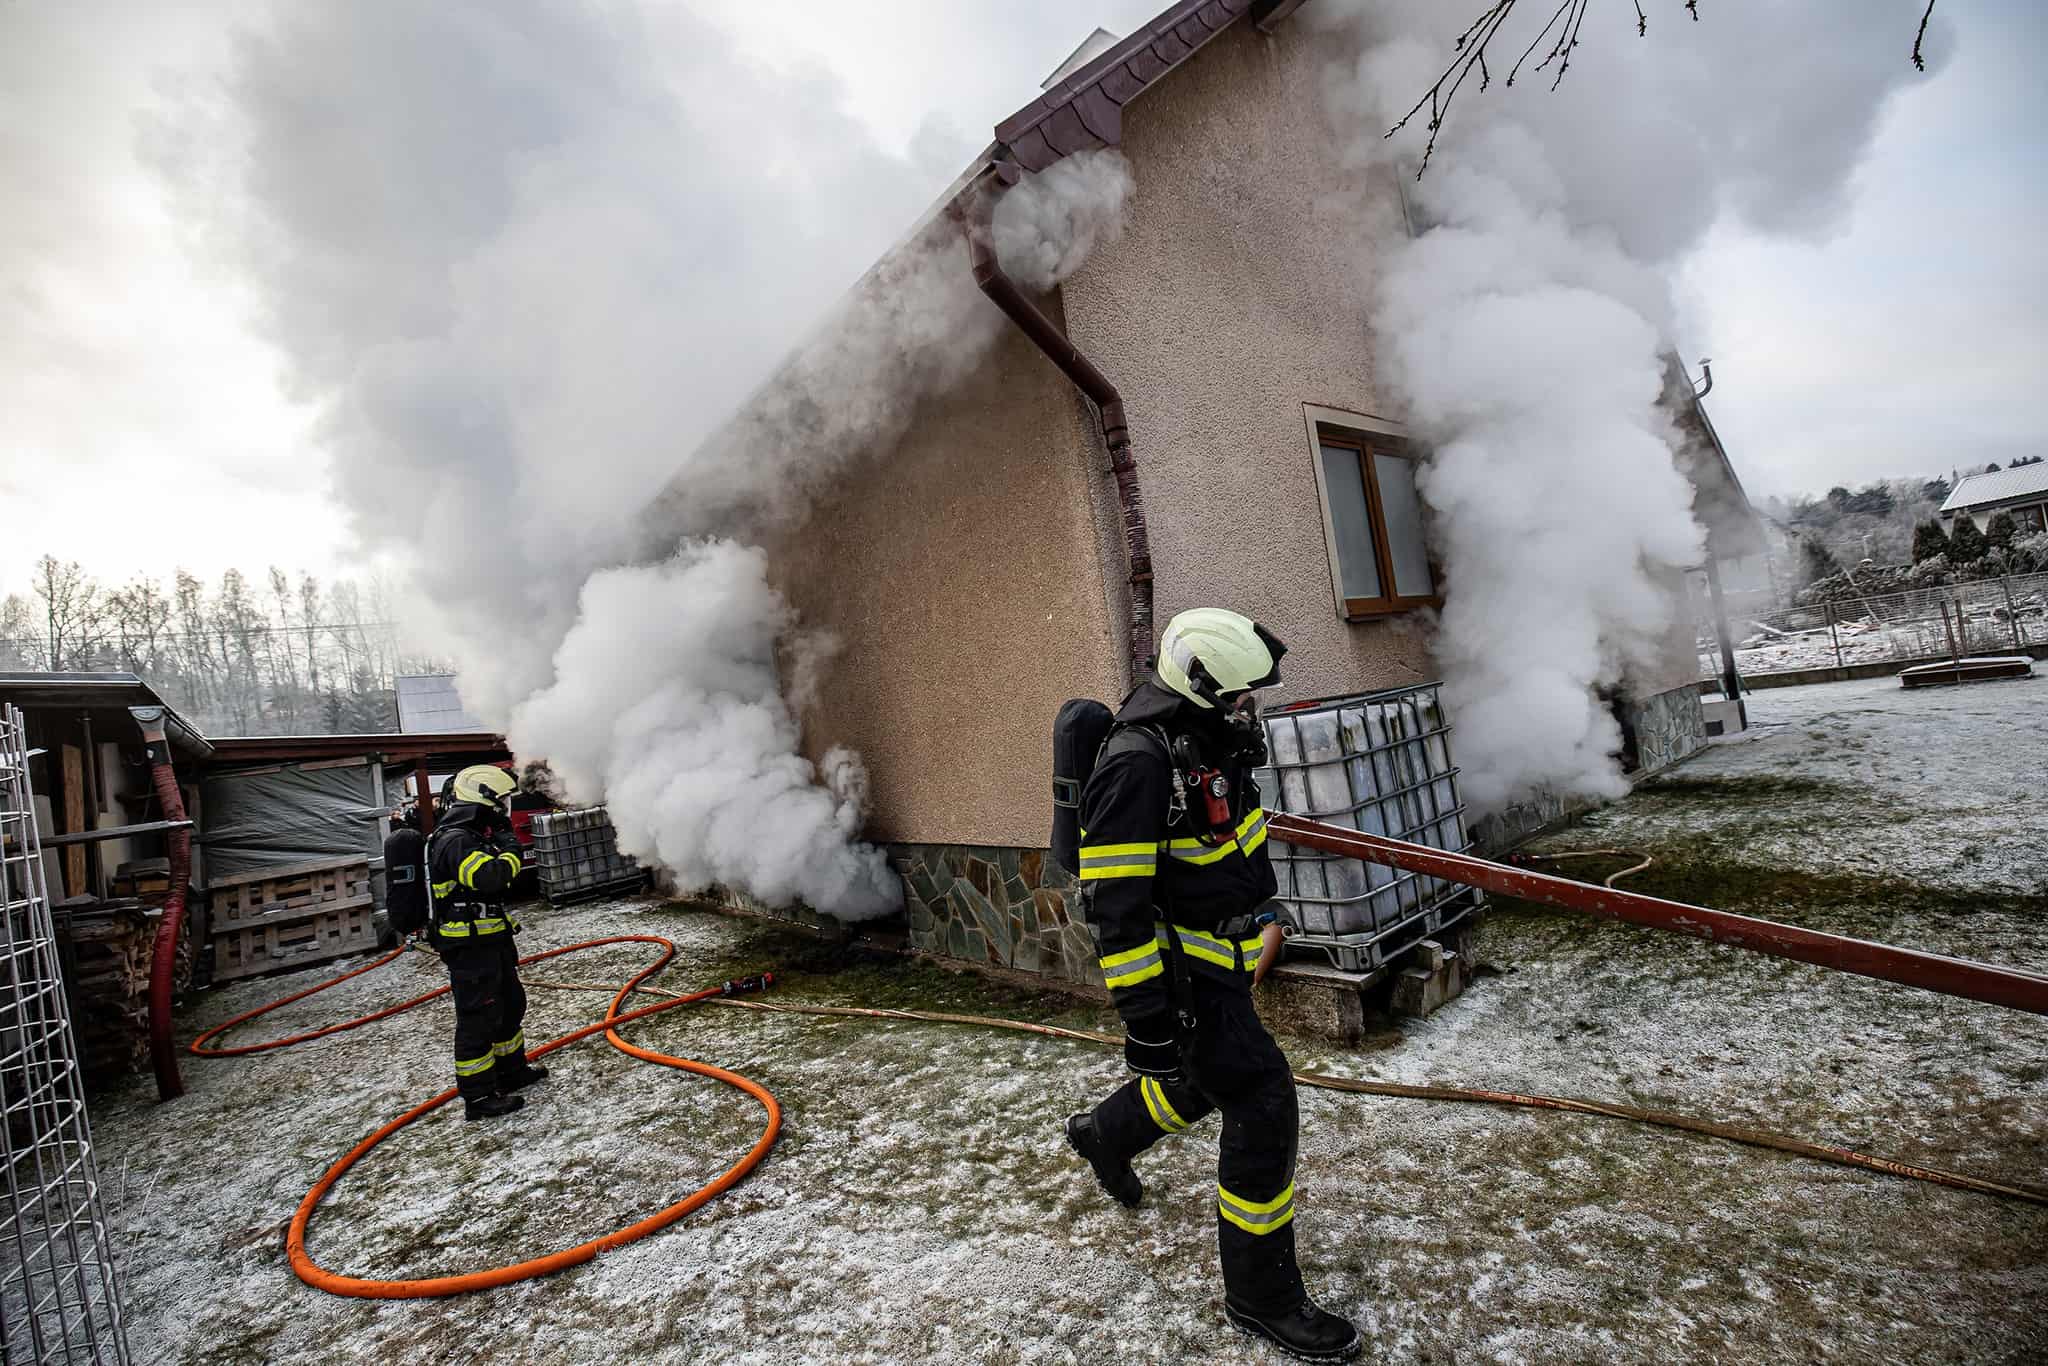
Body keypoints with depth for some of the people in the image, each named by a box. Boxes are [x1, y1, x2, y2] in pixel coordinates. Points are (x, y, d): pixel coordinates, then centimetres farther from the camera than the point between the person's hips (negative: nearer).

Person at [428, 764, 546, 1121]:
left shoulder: (470, 836, 13)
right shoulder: (455, 841, -21)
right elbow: (491, 876, -36)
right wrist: (510, 849, -21)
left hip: (490, 941, 11)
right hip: (470, 948, -11)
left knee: (511, 1005, 21)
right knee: (478, 1019, -1)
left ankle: (512, 1069, 37)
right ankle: (478, 1097, 9)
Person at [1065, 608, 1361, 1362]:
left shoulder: (1208, 735, 2)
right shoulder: (1137, 764, -28)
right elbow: (1115, 905, -28)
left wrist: (1259, 904, 28)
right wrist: (1143, 1016, -26)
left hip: (1222, 954, 10)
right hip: (1182, 969, -10)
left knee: (1204, 1081, 26)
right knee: (1263, 1107, -6)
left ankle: (1105, 1133, 54)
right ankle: (1262, 1296, 15)